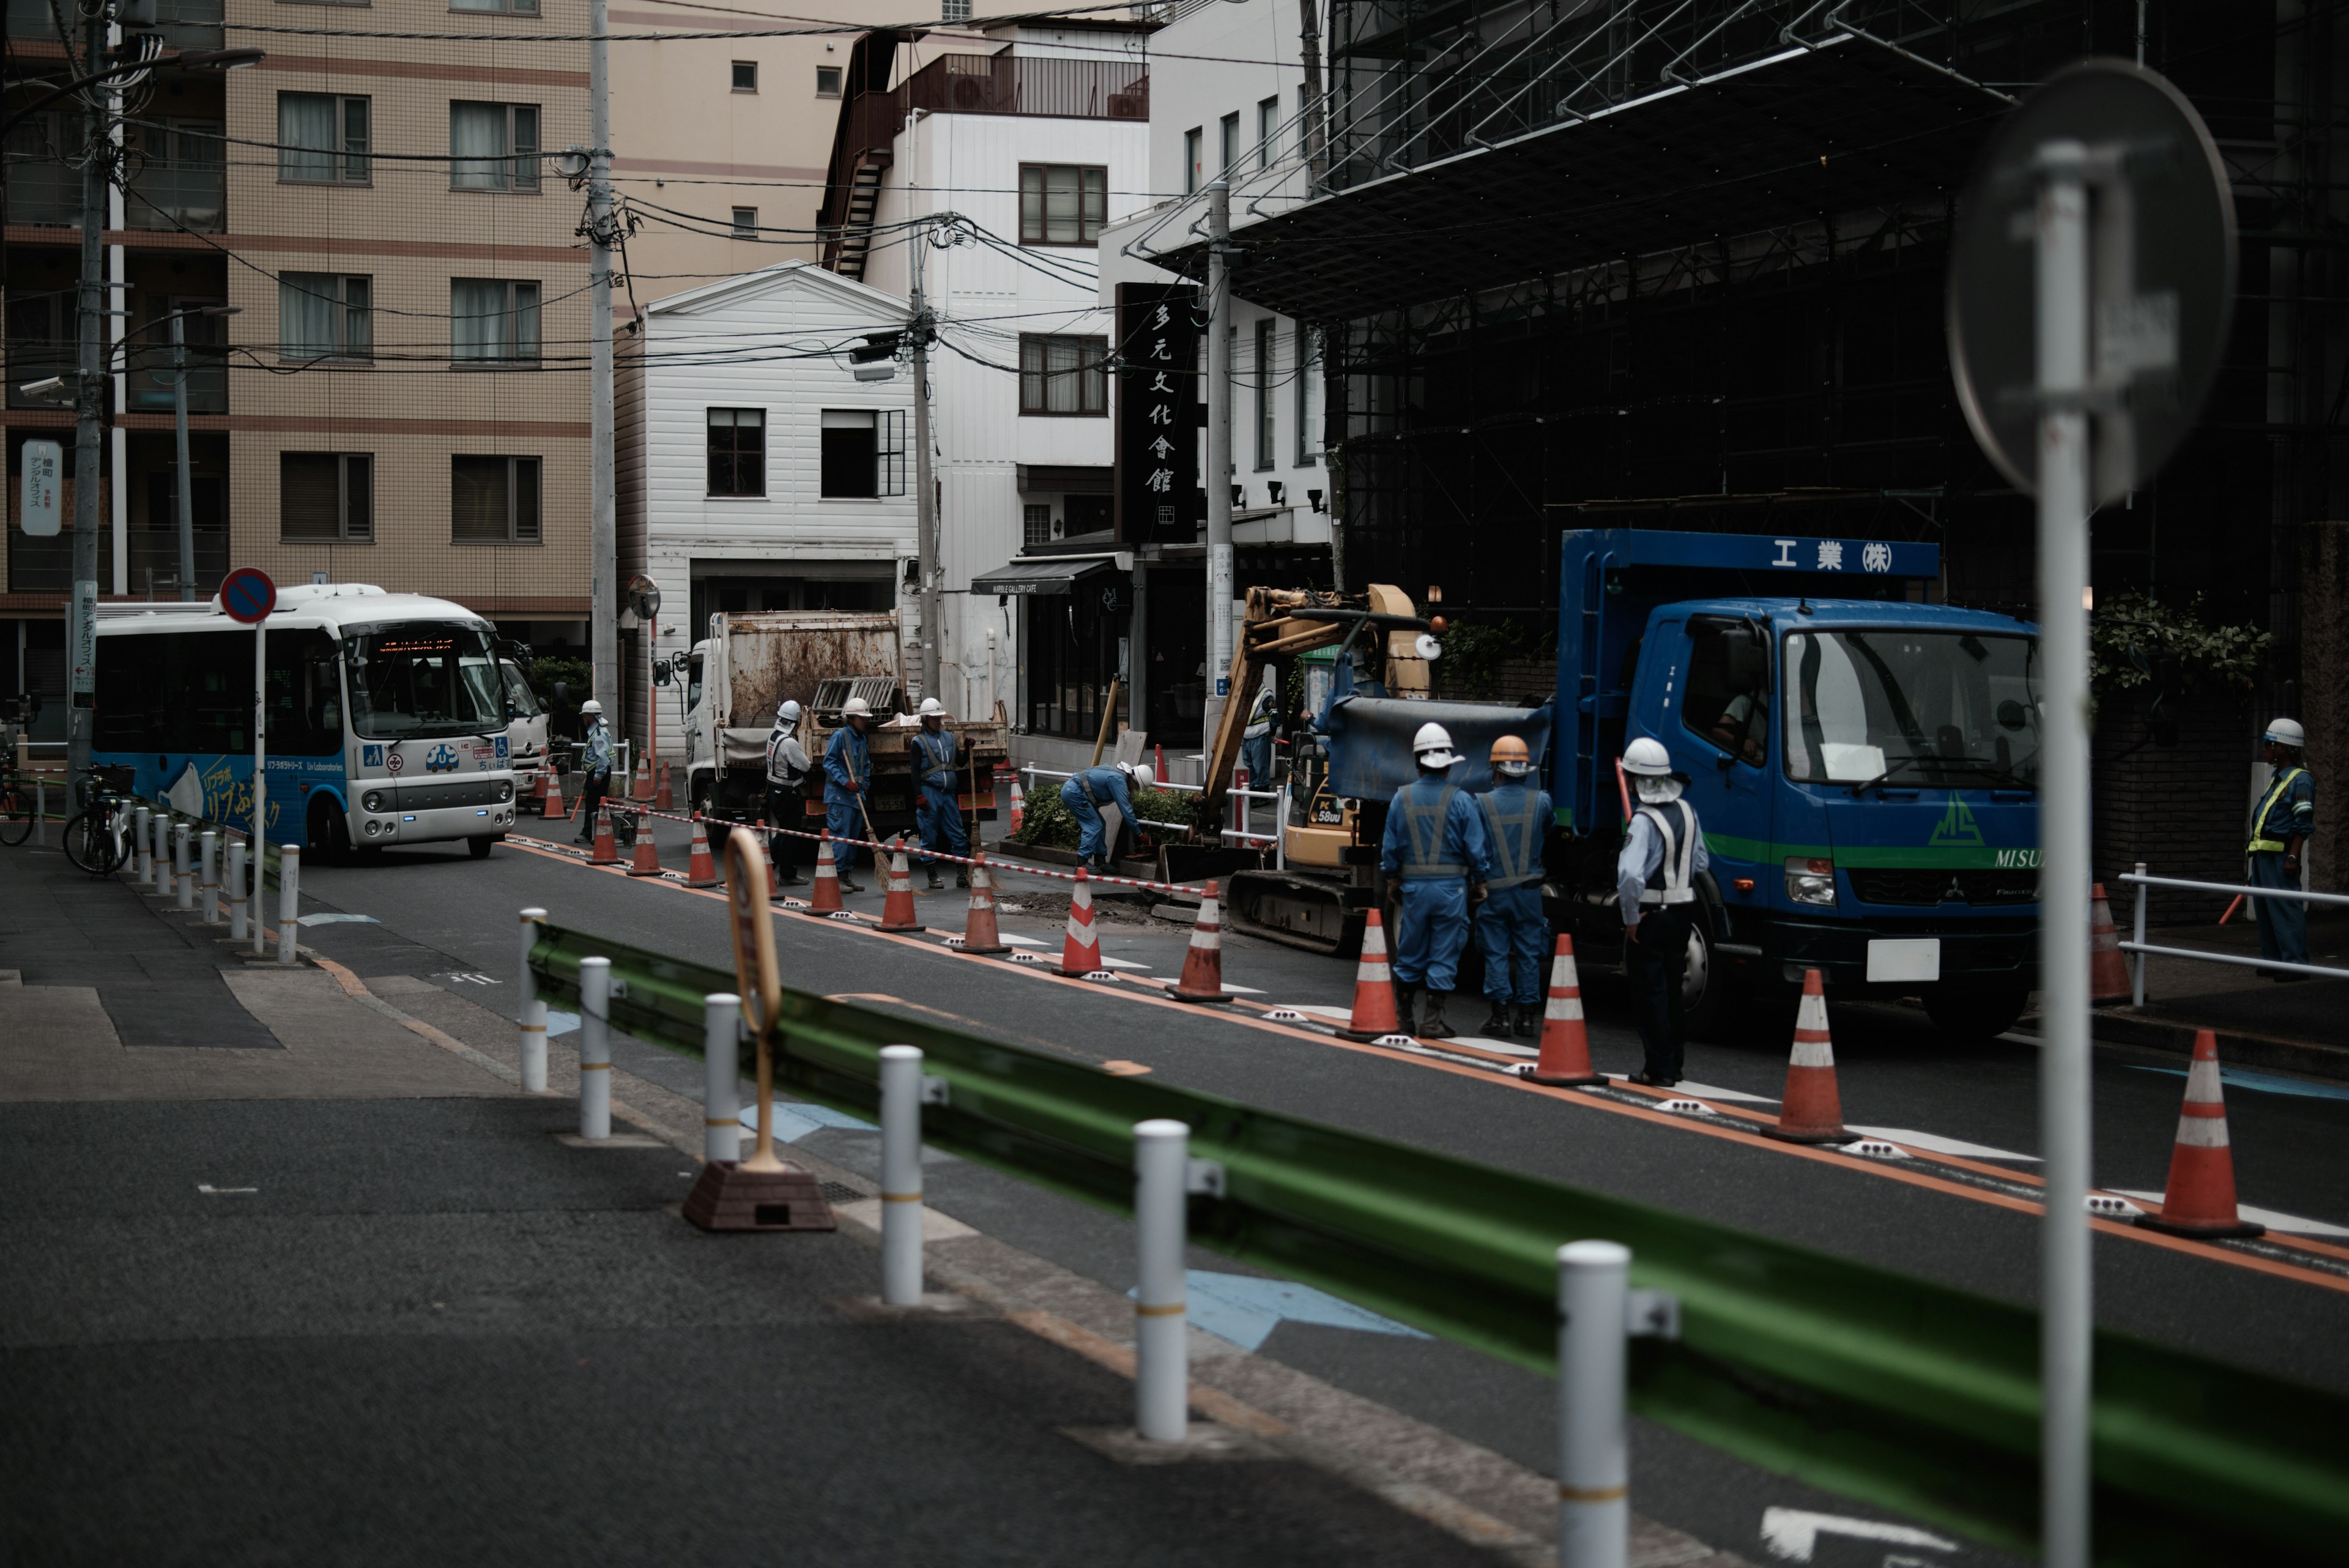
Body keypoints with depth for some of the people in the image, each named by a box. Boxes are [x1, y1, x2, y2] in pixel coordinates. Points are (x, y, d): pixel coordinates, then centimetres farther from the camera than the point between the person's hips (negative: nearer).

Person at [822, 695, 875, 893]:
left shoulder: (862, 739, 16)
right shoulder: (839, 736, -9)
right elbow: (829, 763, -13)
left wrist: (864, 784, 14)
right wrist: (844, 782, -22)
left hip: (857, 795, 8)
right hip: (840, 795, -8)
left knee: (854, 837, 11)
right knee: (840, 836, -10)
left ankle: (848, 875, 18)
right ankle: (836, 877, -9)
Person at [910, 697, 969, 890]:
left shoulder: (949, 737, 13)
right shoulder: (919, 741, -2)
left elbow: (961, 761, 20)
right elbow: (915, 770, -6)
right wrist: (919, 795, -13)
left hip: (948, 793, 5)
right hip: (929, 792, -5)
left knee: (958, 836, 4)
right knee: (929, 837, 1)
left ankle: (962, 876, 9)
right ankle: (933, 877, 8)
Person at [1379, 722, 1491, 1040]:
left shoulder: (1402, 798, 0)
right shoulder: (1461, 800, -8)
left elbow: (1390, 847, 5)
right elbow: (1476, 849, -6)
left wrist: (1392, 881, 18)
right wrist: (1480, 883, 6)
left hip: (1413, 885, 3)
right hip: (1451, 887, -3)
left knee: (1410, 954, 13)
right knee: (1444, 956, 3)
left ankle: (1403, 1016, 20)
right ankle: (1433, 1020, 3)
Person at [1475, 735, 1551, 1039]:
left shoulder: (1483, 803, -8)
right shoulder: (1541, 801, -3)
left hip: (1494, 889, -1)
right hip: (1529, 889, 2)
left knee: (1496, 953, 6)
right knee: (1529, 954, 8)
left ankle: (1502, 1015, 4)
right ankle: (1528, 1015, 10)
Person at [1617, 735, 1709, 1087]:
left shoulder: (1645, 820, -20)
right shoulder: (1687, 811, 5)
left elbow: (1630, 875, -30)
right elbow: (1701, 862, 16)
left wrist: (1631, 919, -19)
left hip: (1650, 915, -7)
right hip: (1682, 912, 7)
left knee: (1649, 992, 1)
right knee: (1672, 989, 17)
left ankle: (1658, 1069, 2)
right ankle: (1674, 1063, 25)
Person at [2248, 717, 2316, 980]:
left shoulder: (2300, 780, -10)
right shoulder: (2277, 779, 20)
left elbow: (2303, 823, -15)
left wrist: (2293, 857, -21)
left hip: (2281, 857, -10)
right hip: (2263, 855, 10)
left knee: (2286, 909, -11)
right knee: (2265, 909, 12)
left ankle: (2295, 964, -11)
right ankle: (2273, 960, 19)